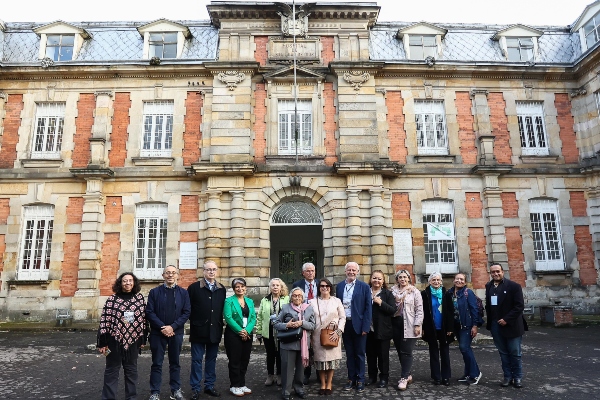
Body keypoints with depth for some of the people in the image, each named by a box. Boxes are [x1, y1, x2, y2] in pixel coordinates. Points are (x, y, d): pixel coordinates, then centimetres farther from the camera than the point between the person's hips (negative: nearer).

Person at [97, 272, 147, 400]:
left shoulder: (140, 298, 1)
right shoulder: (112, 299, -6)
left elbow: (143, 319, 6)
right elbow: (104, 320, -7)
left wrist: (143, 339, 6)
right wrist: (103, 342, -8)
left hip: (133, 340, 2)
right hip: (115, 339, -2)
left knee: (131, 369, 14)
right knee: (112, 370, 10)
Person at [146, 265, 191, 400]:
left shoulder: (183, 293, 3)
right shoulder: (154, 292, 0)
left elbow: (186, 313, -2)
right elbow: (149, 313, -6)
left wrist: (172, 327, -13)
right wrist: (162, 327, -15)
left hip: (176, 333, 1)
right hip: (158, 333, -1)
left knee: (175, 363, 12)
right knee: (157, 363, 7)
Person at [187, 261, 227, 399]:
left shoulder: (222, 289, 7)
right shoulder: (194, 287, -5)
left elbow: (223, 309, 12)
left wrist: (220, 325, 7)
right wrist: (194, 321, -3)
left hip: (215, 331, 4)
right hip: (199, 330, -3)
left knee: (211, 359, 12)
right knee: (197, 360, 5)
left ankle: (210, 386, 24)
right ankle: (195, 388, 15)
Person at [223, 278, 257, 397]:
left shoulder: (250, 301, 10)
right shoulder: (229, 301, -5)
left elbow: (253, 318, 4)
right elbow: (228, 318, -13)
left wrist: (247, 330, -12)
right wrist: (240, 331, -16)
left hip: (247, 335, 5)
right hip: (233, 334, -5)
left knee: (245, 360, 10)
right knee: (235, 361, 2)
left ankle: (242, 384, 22)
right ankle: (234, 386, 14)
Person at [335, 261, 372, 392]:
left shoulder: (364, 287, -5)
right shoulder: (339, 286, 5)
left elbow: (368, 308, -6)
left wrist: (365, 327, -11)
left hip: (358, 325, -3)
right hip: (344, 324, 3)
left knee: (359, 354, 8)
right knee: (349, 354, 12)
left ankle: (360, 380, 20)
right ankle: (351, 379, 23)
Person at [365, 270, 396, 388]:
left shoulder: (387, 293, -1)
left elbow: (393, 310, -9)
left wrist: (380, 302, -18)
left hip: (383, 330, -2)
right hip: (369, 329, 2)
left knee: (383, 355, 7)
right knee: (370, 354, 13)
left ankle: (384, 378, 21)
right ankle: (372, 376, 27)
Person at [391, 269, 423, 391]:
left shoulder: (414, 292, 1)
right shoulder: (393, 291, 8)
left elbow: (419, 310, -2)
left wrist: (417, 325, -9)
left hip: (409, 326, -4)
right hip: (396, 325, 4)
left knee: (406, 352, -6)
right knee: (400, 351, 8)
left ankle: (404, 378, 1)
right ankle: (407, 375, 21)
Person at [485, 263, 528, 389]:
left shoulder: (513, 286, -9)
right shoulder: (488, 286, 7)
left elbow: (519, 306, -13)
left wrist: (507, 319, -17)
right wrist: (490, 321, 5)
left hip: (511, 325, -4)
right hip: (496, 325, 4)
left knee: (515, 353, 6)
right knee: (503, 353, 11)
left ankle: (518, 377, 20)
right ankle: (508, 376, 20)